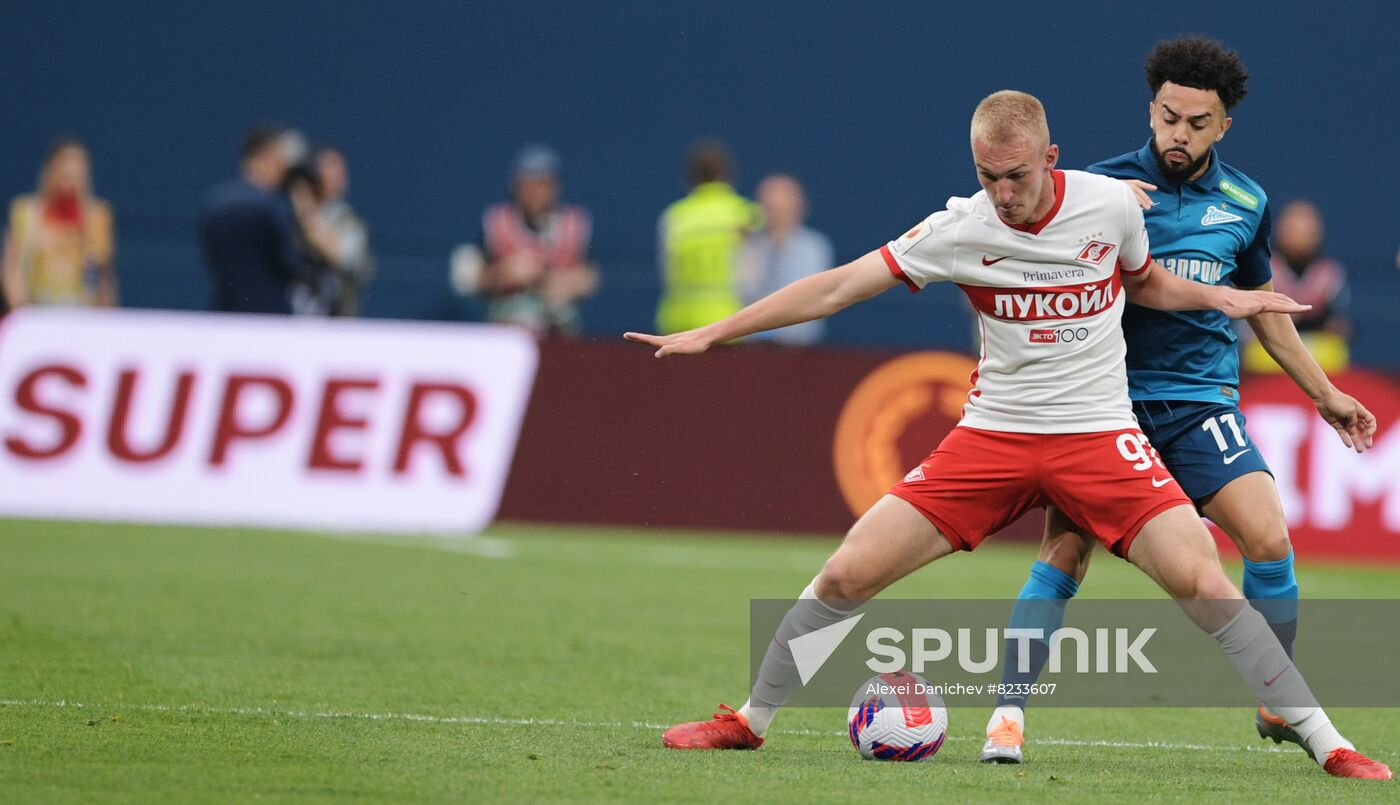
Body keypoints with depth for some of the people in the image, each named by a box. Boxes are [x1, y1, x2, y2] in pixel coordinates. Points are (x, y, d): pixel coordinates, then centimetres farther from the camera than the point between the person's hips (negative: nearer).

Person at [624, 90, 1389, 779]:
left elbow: (1144, 281, 19)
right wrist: (710, 334, -8)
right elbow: (839, 286, -5)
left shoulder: (1110, 204, -4)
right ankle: (749, 720, 14)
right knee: (847, 574, -7)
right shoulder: (961, 230, -7)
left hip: (1098, 432, -1)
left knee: (1201, 581, -18)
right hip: (993, 434, 1)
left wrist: (1219, 296, 1)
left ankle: (1325, 743, -8)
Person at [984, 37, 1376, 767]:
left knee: (1269, 542, -12)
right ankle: (1008, 712, -7)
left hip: (1203, 399, 2)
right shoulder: (1104, 186, -3)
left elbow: (1264, 308, 21)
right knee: (1064, 550, -14)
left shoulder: (1246, 204, 7)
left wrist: (1324, 393, 24)